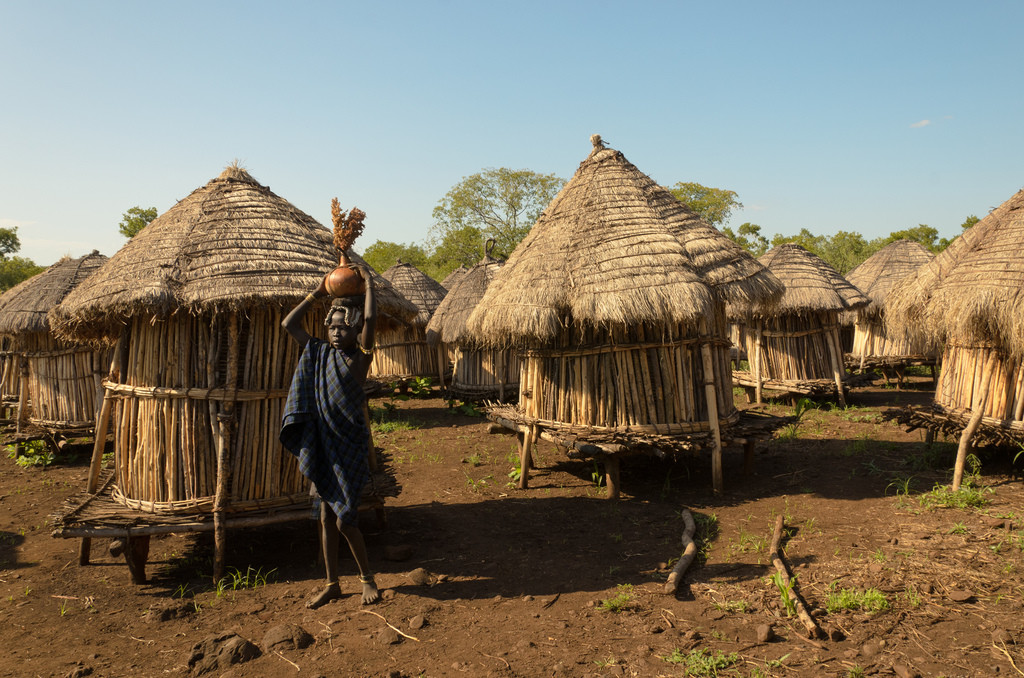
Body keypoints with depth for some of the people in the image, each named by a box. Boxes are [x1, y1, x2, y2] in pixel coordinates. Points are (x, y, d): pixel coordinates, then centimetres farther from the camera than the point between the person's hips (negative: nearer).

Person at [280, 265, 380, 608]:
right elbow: (288, 324, 10)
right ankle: (332, 584, 25)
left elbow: (370, 319, -22)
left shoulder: (359, 357, -8)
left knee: (344, 520, -1)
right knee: (326, 517, 11)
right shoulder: (319, 352, 7)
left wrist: (368, 282, -11)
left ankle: (367, 577, 21)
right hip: (322, 445, 6)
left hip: (349, 446, -5)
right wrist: (317, 294, 7)